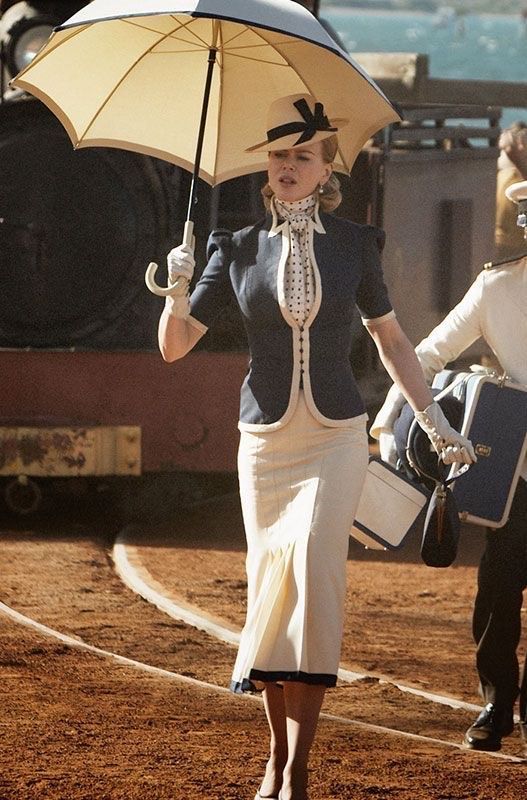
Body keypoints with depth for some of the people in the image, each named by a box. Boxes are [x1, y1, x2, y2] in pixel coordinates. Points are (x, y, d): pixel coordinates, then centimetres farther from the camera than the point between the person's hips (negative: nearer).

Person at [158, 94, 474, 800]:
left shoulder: (353, 244, 4)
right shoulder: (240, 249, 5)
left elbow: (391, 340, 16)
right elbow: (174, 346, 6)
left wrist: (434, 420, 15)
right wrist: (178, 292, -14)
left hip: (336, 436, -2)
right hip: (266, 439, 2)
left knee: (314, 562, -18)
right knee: (269, 581, 0)